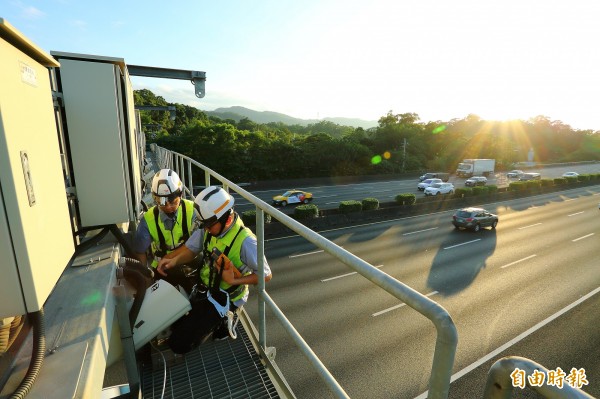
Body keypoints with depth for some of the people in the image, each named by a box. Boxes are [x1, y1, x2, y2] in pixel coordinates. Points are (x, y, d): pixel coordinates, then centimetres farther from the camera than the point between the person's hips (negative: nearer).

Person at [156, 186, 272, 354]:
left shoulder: (245, 241, -28)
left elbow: (266, 275, -20)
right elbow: (191, 250, 2)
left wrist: (235, 280, -25)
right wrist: (174, 260, -17)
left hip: (224, 298, -7)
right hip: (203, 289, 7)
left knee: (179, 344, -9)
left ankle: (219, 323, 11)